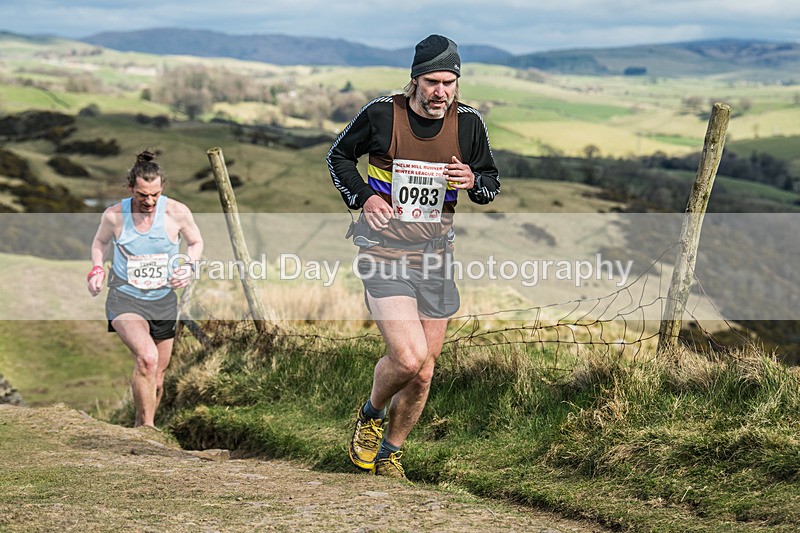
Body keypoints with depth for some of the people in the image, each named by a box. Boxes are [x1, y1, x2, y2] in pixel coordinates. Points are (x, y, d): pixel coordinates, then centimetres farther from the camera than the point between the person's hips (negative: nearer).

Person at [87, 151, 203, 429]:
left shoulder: (177, 213, -11)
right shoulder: (114, 215, -10)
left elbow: (196, 242, 9)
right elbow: (100, 241, 12)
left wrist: (189, 267, -10)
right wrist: (96, 269, -4)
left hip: (163, 300, 3)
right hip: (124, 298, -3)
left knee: (156, 377, 14)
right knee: (146, 357, -31)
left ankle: (140, 426, 39)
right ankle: (147, 428, -21)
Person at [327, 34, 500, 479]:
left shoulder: (469, 123, -1)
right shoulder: (381, 114, -9)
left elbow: (492, 183, 12)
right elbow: (339, 156, 8)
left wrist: (473, 181, -12)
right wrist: (363, 196, -9)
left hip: (434, 257, 4)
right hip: (384, 253, -4)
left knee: (424, 372, 7)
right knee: (408, 356, -19)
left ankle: (391, 452, 31)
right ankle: (370, 416, 13)